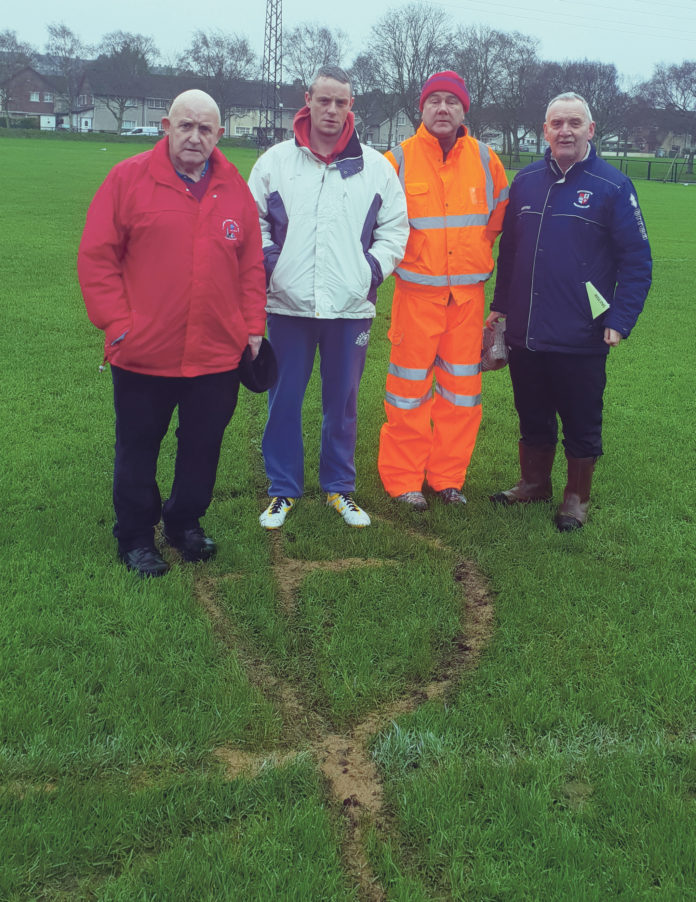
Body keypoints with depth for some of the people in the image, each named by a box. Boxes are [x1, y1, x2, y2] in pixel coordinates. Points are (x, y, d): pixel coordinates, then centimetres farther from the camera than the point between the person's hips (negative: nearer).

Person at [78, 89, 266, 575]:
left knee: (204, 445, 14)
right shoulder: (128, 179, -5)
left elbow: (252, 264, 9)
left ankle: (186, 523, 35)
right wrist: (117, 324, -10)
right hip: (144, 353, -3)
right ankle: (136, 537, 27)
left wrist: (253, 326, 3)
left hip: (218, 352, 3)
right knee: (138, 448, 11)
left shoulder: (235, 188, 6)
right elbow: (97, 258, -5)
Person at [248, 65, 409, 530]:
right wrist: (269, 261, -1)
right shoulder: (275, 160, 6)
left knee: (343, 401, 8)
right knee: (284, 399, 5)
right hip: (288, 304, 0)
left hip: (351, 306, 0)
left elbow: (395, 228, 12)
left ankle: (340, 487, 24)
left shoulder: (376, 166, 6)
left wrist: (374, 268, 0)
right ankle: (283, 489, 19)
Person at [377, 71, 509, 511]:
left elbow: (499, 212, 21)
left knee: (462, 388, 7)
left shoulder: (486, 161, 3)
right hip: (417, 290, -3)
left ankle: (448, 476, 20)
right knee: (410, 388, 0)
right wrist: (401, 254, 9)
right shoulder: (399, 161, -5)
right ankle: (403, 479, 12)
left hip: (469, 292, 3)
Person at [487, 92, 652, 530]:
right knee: (532, 417, 17)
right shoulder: (527, 180, 7)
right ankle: (534, 482, 35)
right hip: (525, 334, 4)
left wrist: (620, 320, -14)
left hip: (581, 339, -4)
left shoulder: (613, 186, -6)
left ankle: (578, 497, 25)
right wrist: (501, 304, 14)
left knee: (581, 423, 9)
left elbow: (637, 260, -6)